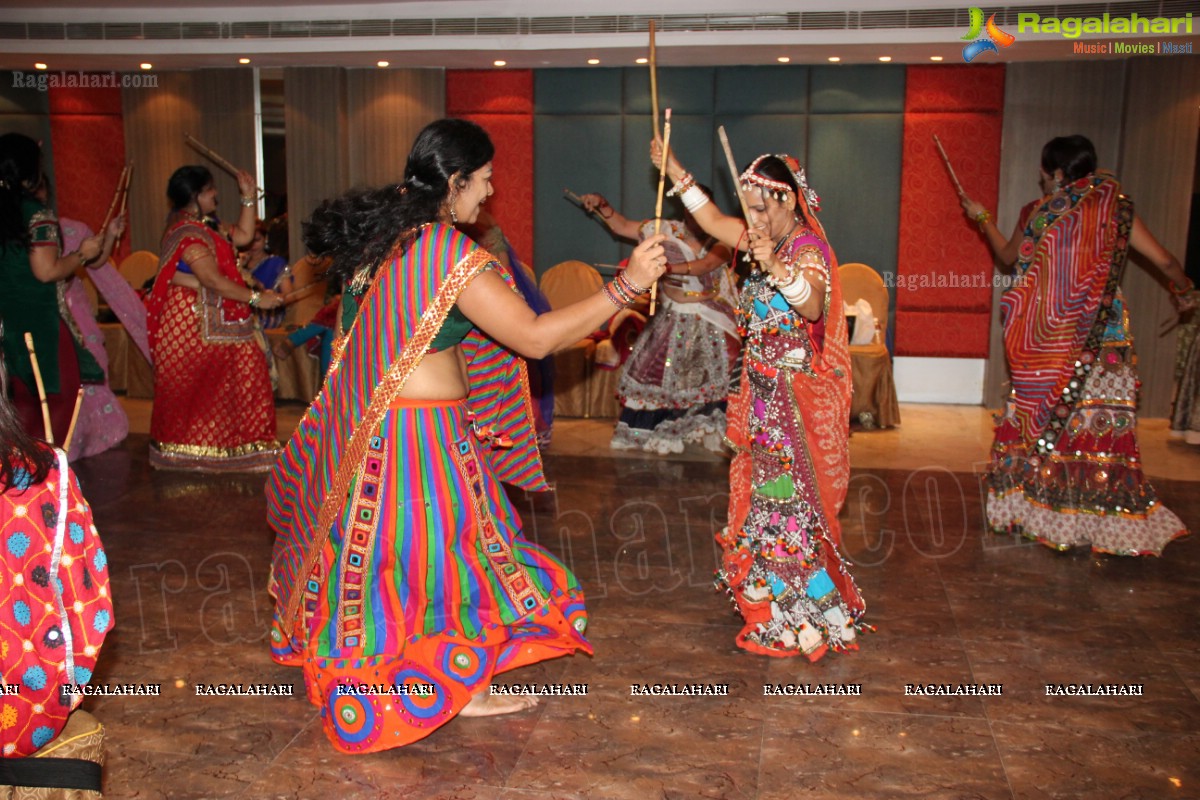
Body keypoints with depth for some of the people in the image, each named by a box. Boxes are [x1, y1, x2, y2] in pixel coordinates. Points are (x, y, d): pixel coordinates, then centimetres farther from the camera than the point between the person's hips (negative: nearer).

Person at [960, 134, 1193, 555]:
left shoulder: (1037, 214, -1)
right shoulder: (1117, 210, -1)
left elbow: (1007, 256, 17)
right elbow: (1165, 261, 1)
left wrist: (982, 218, 30)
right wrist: (1181, 291, 20)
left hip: (1044, 344, 0)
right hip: (1101, 343, 0)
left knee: (1039, 422, 10)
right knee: (1099, 424, 2)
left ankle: (1035, 508, 18)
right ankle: (1110, 519, 5)